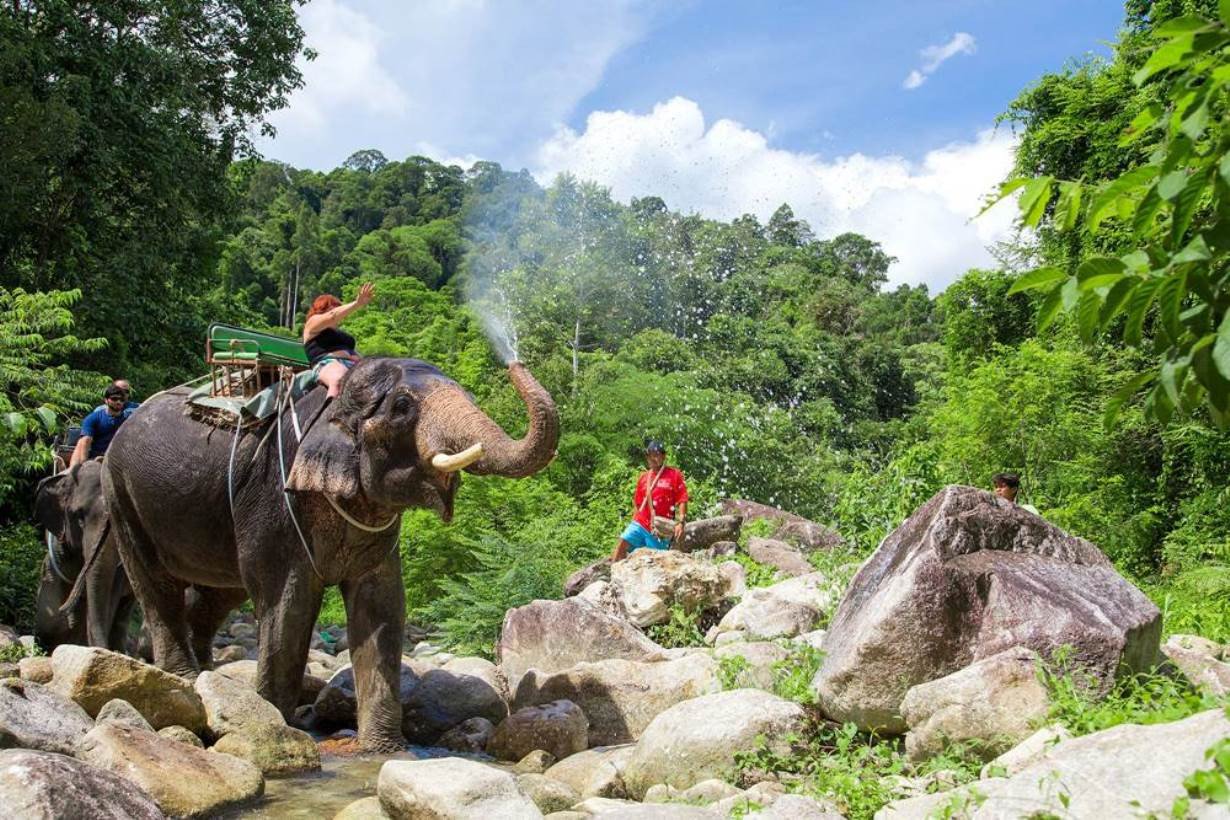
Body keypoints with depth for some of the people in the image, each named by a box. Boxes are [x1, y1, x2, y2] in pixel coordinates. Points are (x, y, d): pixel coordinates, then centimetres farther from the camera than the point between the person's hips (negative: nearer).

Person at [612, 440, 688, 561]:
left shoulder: (674, 475, 0)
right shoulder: (643, 478, 15)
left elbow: (682, 501, -6)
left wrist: (680, 523, -17)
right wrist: (633, 525, 16)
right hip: (640, 524, 4)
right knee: (622, 543, -17)